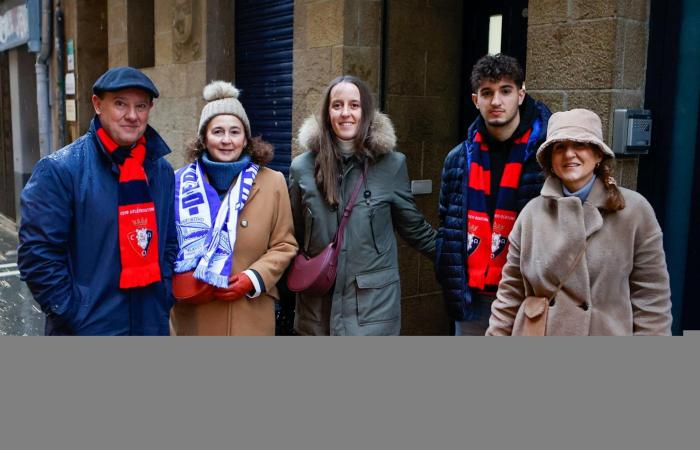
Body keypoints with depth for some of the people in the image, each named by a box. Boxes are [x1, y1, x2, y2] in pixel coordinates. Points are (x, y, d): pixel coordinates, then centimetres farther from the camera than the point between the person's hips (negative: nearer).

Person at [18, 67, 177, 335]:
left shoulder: (161, 170, 7)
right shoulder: (60, 170, -11)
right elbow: (37, 253, -13)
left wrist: (164, 298, 4)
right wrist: (73, 315, -15)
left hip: (151, 327, 5)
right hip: (86, 332, -5)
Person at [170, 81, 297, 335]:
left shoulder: (272, 183, 4)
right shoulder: (182, 182, 5)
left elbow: (284, 245, 6)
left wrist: (254, 278, -9)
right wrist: (179, 281, -9)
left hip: (250, 316, 0)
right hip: (195, 317, 1)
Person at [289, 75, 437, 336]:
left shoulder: (391, 163, -2)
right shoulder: (302, 167, 2)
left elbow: (413, 225, 11)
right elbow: (293, 237, 11)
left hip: (373, 305, -1)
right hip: (317, 306, 2)